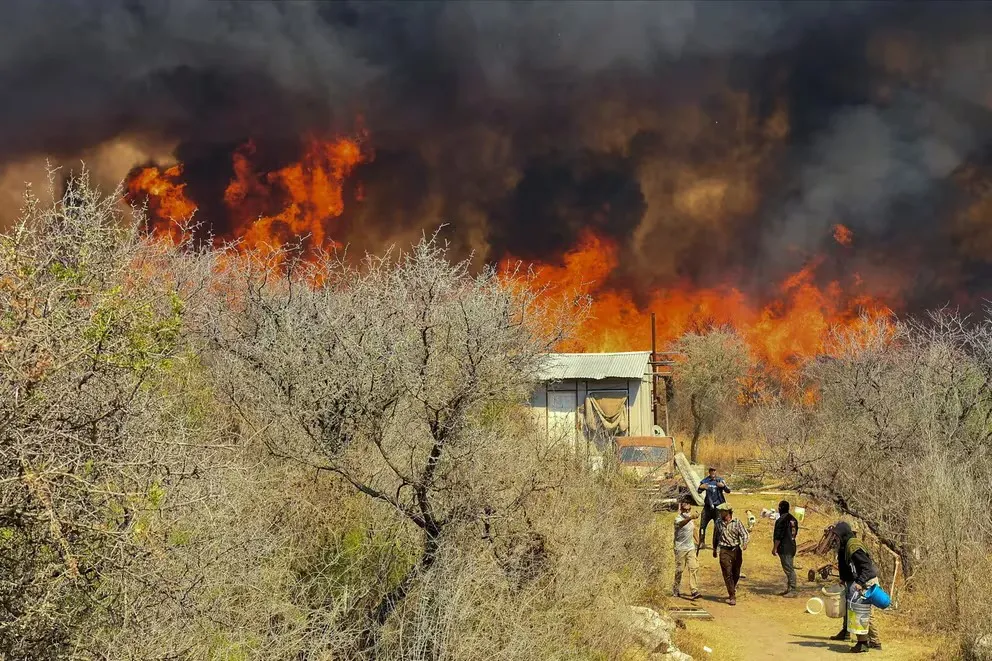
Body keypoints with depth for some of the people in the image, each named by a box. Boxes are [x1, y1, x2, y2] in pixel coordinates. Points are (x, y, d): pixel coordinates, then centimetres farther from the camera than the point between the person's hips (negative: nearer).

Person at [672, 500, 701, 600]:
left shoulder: (691, 519, 8)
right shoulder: (678, 518, -15)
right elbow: (681, 523, -40)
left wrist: (696, 540, 23)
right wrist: (690, 518, -59)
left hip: (691, 548, 5)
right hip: (680, 548, -5)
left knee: (694, 568, -8)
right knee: (679, 570, 1)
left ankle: (694, 591, -11)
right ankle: (676, 590, 19)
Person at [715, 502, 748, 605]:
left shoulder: (737, 522, 0)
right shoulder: (719, 523, 7)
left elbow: (744, 533, -6)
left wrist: (744, 543, -24)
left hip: (736, 550, 0)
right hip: (725, 551, 0)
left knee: (736, 574, 11)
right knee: (728, 574, -9)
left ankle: (732, 590, 36)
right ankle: (732, 597, -6)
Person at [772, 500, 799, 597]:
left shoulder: (781, 520, -16)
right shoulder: (793, 519, 12)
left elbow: (778, 536, -18)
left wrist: (774, 548, -13)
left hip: (784, 548, -9)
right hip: (792, 546, 9)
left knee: (789, 569, -7)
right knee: (789, 568, 14)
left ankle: (792, 590, -7)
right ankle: (788, 589, 20)